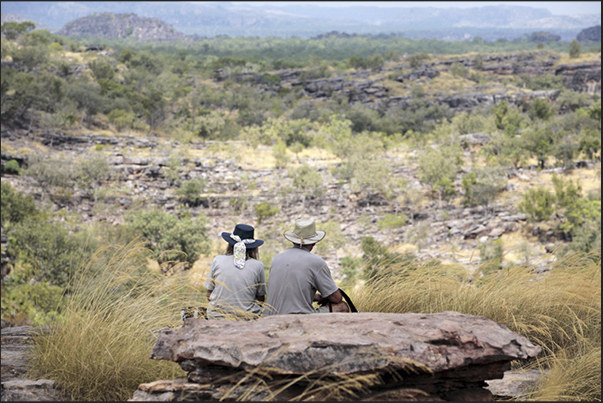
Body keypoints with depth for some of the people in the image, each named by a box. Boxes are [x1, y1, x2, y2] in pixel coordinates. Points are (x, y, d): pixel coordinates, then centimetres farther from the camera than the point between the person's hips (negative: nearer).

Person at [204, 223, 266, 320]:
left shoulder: (218, 260, -2)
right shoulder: (257, 266, -4)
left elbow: (209, 296, 3)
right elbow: (261, 298, 5)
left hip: (217, 316, 1)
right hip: (247, 318, 0)